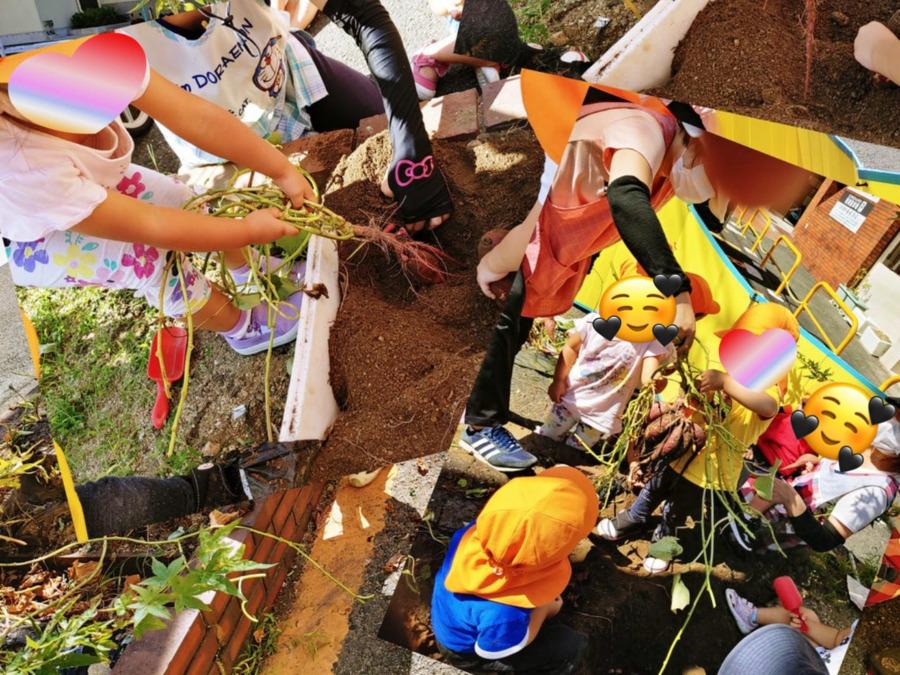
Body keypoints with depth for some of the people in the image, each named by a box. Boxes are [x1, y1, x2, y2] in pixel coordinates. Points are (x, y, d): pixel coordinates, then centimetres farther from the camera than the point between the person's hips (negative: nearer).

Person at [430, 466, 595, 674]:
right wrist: (542, 611, -11)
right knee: (571, 647, -1)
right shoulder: (503, 613, -46)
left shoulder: (476, 532, -31)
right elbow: (493, 650, -22)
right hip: (467, 651, -5)